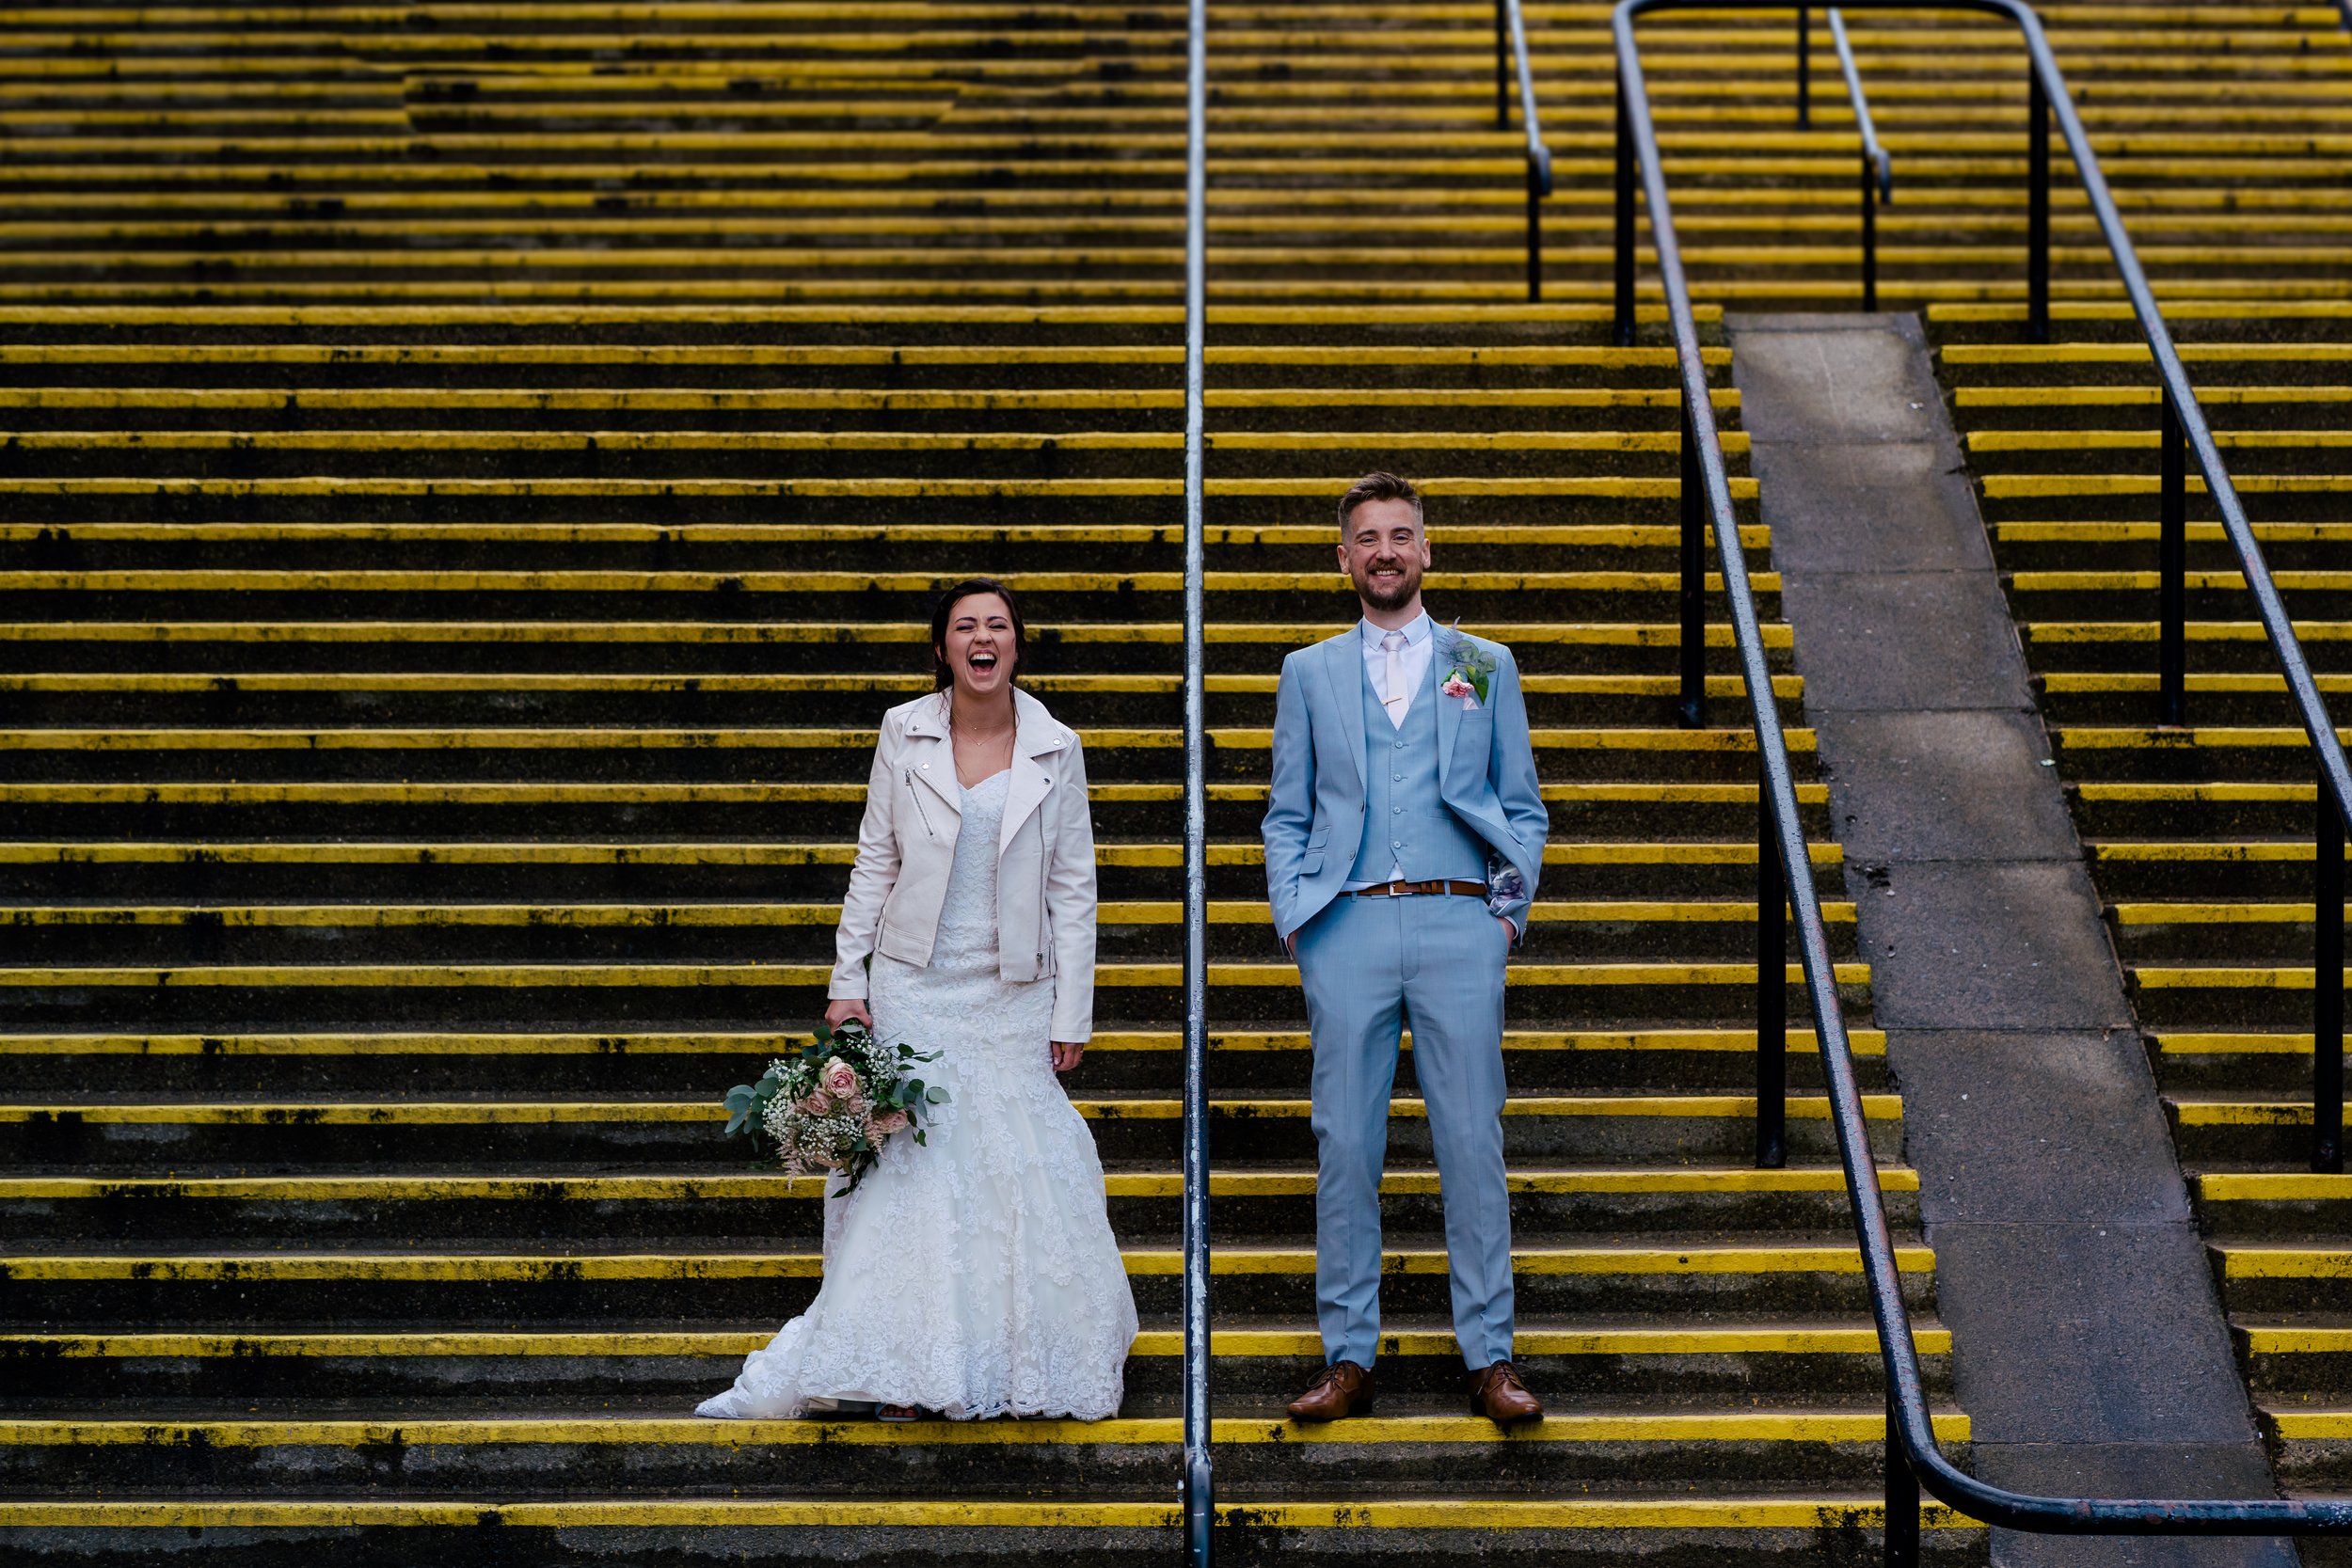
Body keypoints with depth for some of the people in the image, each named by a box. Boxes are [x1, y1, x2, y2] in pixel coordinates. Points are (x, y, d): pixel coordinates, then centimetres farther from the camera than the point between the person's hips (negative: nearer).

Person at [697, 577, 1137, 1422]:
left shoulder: (1055, 748, 0)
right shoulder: (905, 733, 1)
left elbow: (1073, 886, 3)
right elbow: (874, 863, 5)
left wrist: (1072, 1013, 0)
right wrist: (848, 981, 0)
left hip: (1014, 998, 0)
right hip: (915, 987, 0)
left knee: (1018, 1174, 0)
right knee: (911, 1164, 0)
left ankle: (1023, 1362, 15)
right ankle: (911, 1369, 10)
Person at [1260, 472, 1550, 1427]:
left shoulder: (1484, 667, 14)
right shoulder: (1310, 674, 15)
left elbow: (1522, 809, 14)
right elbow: (1286, 818, 14)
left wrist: (1509, 910, 1)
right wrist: (1291, 918, 1)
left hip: (1458, 925, 0)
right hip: (1347, 928, 1)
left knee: (1473, 1144, -2)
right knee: (1345, 1147, 0)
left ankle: (1489, 1359, 4)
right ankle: (1348, 1358, 7)